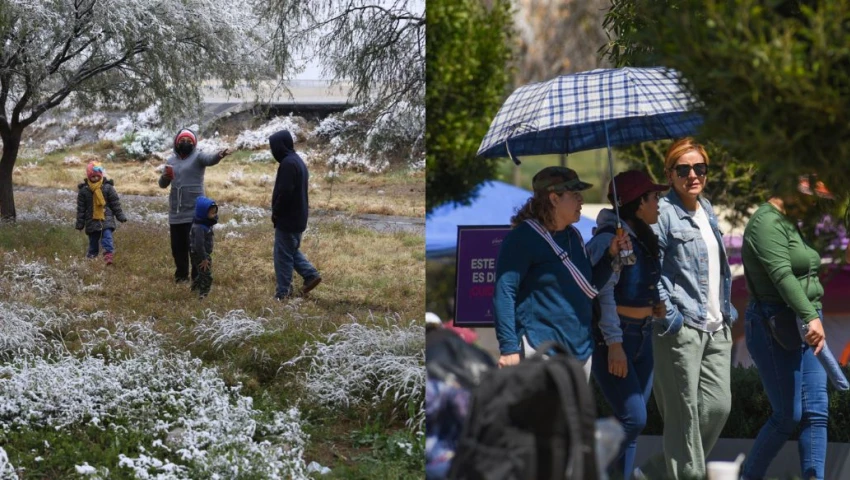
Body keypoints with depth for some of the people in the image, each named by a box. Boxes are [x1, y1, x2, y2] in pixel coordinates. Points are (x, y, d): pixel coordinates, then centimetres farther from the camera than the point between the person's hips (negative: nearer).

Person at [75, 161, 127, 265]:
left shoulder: (108, 187, -2)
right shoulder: (84, 190, -1)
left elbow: (115, 203, 4)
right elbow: (81, 208, 4)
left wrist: (120, 216, 4)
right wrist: (80, 223, 4)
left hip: (106, 218, -1)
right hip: (92, 220, 1)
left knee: (107, 236, -18)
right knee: (93, 239, 8)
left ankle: (109, 254, -27)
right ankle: (91, 256, 19)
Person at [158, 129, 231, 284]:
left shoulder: (198, 157, -4)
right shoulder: (171, 160, 12)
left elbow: (210, 159, -27)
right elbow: (163, 184, 16)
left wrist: (219, 155, -51)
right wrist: (165, 177, -9)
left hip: (194, 211, -5)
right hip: (176, 212, 5)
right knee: (178, 246, 11)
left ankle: (198, 277, 2)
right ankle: (181, 275, 24)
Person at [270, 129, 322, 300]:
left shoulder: (288, 164, -22)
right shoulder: (297, 160, 11)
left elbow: (284, 192, -26)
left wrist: (275, 212, -12)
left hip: (288, 218, -10)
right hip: (298, 216, 10)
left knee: (283, 255, -1)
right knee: (292, 250, 22)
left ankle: (283, 292, 4)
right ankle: (310, 275, 18)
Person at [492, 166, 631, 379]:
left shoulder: (572, 236, 17)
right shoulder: (523, 237, -8)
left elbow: (588, 285, 26)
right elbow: (504, 293, -13)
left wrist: (611, 255, 11)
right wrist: (509, 348, -20)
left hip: (580, 351, 9)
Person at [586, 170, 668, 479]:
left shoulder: (644, 239, 15)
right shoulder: (609, 238, -13)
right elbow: (603, 293, -18)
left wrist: (655, 305, 5)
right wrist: (614, 343, -23)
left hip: (642, 336, 9)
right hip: (611, 337, -9)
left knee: (631, 422, 7)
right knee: (633, 418, -15)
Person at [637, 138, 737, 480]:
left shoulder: (707, 211, 17)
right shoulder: (663, 213, -8)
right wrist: (669, 315, -17)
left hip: (716, 327, 8)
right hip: (681, 327, -8)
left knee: (718, 406, 3)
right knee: (685, 412, -5)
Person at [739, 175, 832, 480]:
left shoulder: (789, 224, 19)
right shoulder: (767, 222, -13)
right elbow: (781, 274, -26)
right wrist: (811, 317, -36)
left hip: (802, 325, 10)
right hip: (775, 327, -9)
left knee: (816, 413, 1)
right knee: (788, 417, -5)